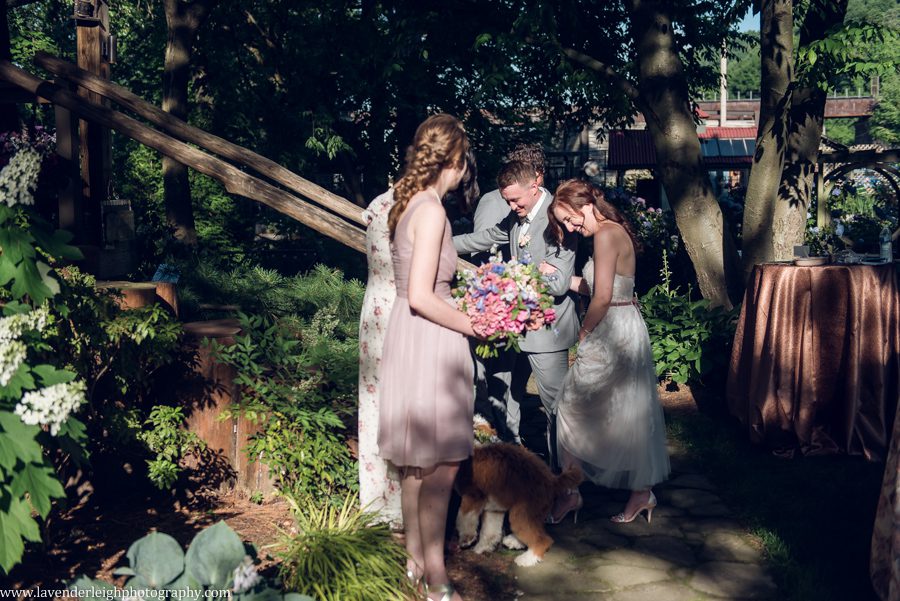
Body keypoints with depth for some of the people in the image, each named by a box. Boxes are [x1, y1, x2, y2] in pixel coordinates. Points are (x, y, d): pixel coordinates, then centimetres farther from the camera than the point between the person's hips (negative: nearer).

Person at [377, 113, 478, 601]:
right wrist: (471, 325, -11)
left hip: (408, 337, 9)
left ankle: (416, 558, 31)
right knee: (440, 463, 0)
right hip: (428, 342, -9)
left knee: (416, 459, 18)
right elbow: (421, 297, -22)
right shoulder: (431, 209, -18)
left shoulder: (407, 203, 9)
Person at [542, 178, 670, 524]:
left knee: (573, 408, 0)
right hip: (628, 331, 10)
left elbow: (602, 298, -20)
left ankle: (569, 493, 10)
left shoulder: (605, 235, -16)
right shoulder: (615, 232, 13)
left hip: (613, 334, -10)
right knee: (630, 414, 14)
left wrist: (583, 334, -7)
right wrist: (558, 276, 13)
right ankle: (641, 492, 22)